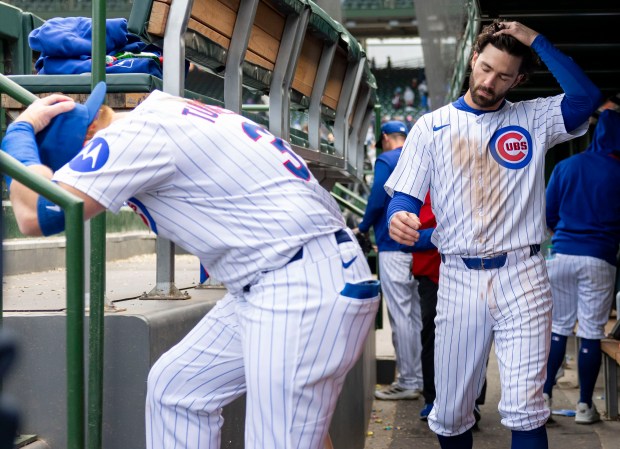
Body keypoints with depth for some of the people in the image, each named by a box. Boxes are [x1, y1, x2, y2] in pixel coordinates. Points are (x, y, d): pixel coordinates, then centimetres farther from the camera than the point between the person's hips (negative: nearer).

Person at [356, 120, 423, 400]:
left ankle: (407, 382, -4)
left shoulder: (386, 161, -7)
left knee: (400, 315, -5)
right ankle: (420, 377, 17)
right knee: (416, 313, 12)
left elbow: (377, 201, -14)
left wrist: (363, 228, 1)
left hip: (394, 244, -8)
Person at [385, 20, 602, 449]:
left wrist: (535, 40, -10)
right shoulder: (431, 127, 7)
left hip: (523, 276, -1)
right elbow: (405, 197, 4)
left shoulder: (533, 119, 6)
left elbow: (587, 97, -12)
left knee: (524, 411, -9)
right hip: (459, 278, 1)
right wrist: (400, 219, -20)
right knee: (450, 414, 7)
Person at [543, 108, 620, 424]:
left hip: (562, 255, 3)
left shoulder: (565, 167, 6)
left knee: (558, 327, 12)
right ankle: (584, 406, 10)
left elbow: (547, 216, 11)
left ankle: (544, 396, 9)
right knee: (591, 333, 4)